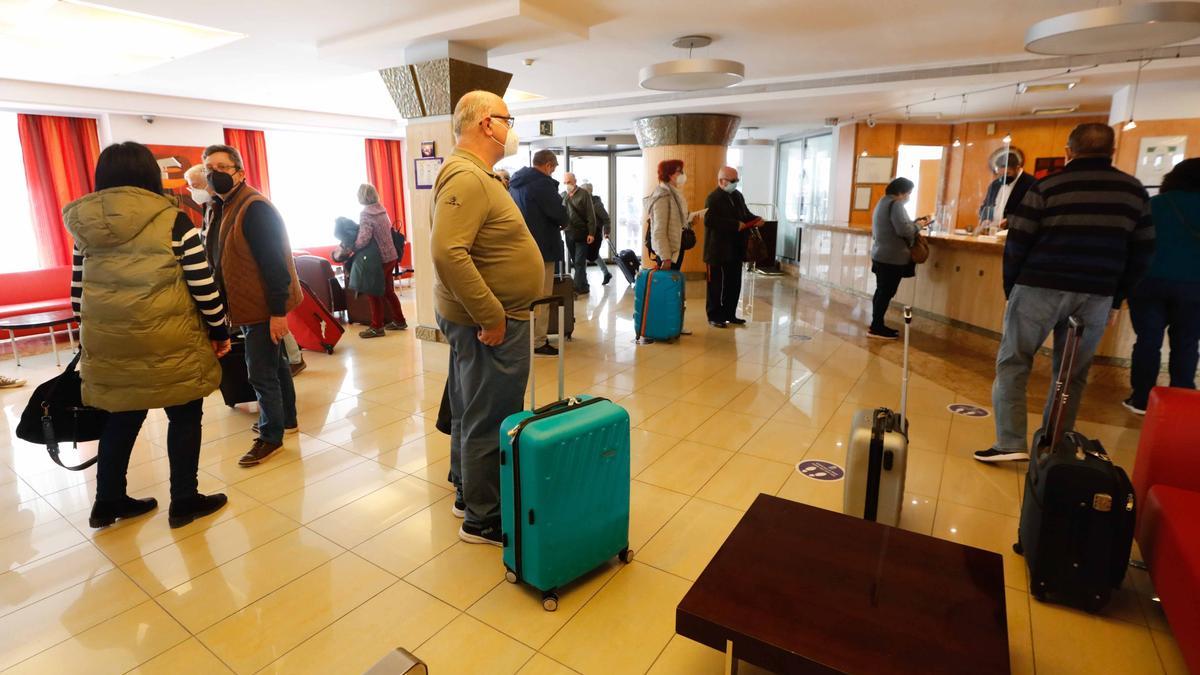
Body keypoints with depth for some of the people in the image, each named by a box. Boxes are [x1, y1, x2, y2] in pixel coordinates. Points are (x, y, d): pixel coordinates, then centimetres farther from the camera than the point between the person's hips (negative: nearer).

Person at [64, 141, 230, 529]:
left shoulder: (84, 225, 5)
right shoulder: (172, 220, -11)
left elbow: (79, 291, 11)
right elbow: (204, 287, -11)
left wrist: (91, 336, 21)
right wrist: (220, 331, 0)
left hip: (108, 344, 6)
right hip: (168, 343, -5)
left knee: (122, 418, 19)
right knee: (184, 417, 9)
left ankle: (108, 503, 31)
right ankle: (184, 502, 18)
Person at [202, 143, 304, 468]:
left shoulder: (254, 208, -19)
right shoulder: (222, 208, 12)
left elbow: (274, 261, -24)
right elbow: (222, 260, 18)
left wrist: (278, 311, -26)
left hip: (264, 306, -10)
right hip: (253, 304, 10)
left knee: (261, 371, -3)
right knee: (274, 364, 19)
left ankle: (270, 436, 10)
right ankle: (286, 419, 34)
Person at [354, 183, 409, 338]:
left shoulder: (365, 214, -15)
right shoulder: (382, 210, 8)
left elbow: (364, 239, -25)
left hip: (380, 259, -8)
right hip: (391, 256, 8)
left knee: (374, 293, 3)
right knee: (388, 290, 18)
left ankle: (377, 327, 8)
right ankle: (399, 321, 25)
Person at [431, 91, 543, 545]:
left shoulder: (478, 174, 15)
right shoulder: (466, 177, -19)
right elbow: (448, 253, -30)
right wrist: (491, 317, -26)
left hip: (487, 318, 11)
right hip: (489, 323, -11)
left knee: (471, 413, 20)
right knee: (489, 423, 0)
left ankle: (468, 493, 37)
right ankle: (484, 519, 15)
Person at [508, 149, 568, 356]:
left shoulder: (515, 182, 12)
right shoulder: (542, 183, -15)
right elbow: (560, 214, -19)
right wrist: (562, 223, 5)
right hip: (541, 248, -9)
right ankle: (538, 342, 3)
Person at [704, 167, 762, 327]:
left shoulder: (738, 195, 11)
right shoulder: (713, 198, -14)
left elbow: (745, 213, 21)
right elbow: (709, 220, -26)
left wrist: (756, 219, -1)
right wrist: (735, 225, -25)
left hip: (735, 249, 8)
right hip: (719, 251, -8)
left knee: (734, 284, 13)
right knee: (717, 285, 1)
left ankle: (730, 314, 24)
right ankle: (714, 317, 11)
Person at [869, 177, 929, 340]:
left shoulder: (883, 202, 15)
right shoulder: (895, 204, -15)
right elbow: (904, 230, -22)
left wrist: (913, 222, 10)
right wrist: (918, 225, -6)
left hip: (881, 255, 10)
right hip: (892, 257, -10)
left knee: (882, 291, 13)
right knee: (887, 292, -5)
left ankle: (876, 325, 18)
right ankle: (876, 328, -3)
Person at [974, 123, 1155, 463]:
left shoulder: (1047, 187, -2)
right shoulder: (1134, 190, 11)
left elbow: (1016, 245, -5)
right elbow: (1142, 252, 13)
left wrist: (1011, 290, 6)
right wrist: (1116, 300, 19)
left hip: (1040, 289, -4)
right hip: (1096, 295, 4)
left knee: (1012, 364, 3)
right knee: (1072, 374, 12)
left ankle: (1011, 443, -3)